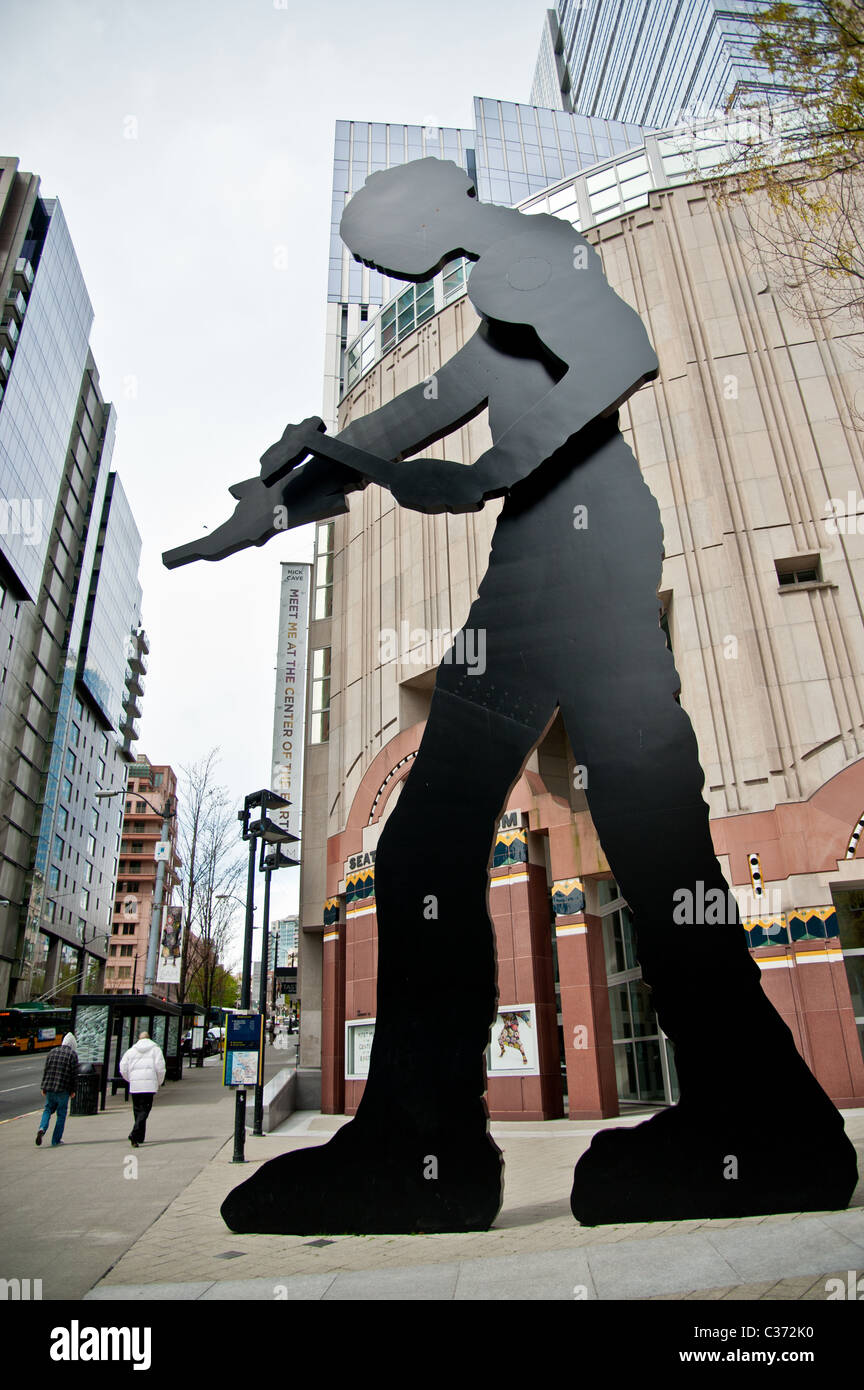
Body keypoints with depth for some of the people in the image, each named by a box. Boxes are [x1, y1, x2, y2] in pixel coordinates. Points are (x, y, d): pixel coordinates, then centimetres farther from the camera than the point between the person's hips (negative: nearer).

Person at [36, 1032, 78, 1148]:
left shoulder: (52, 1051, 8)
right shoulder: (73, 1054, -4)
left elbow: (45, 1070, 9)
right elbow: (74, 1074, -6)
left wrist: (44, 1087, 15)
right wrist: (73, 1090, 3)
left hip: (49, 1087, 4)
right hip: (63, 1090, -4)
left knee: (48, 1109, 18)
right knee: (61, 1113, 9)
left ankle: (42, 1128, -8)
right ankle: (56, 1140, 11)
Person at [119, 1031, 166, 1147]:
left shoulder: (131, 1051, 14)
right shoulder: (155, 1049, 7)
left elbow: (123, 1069, 10)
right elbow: (160, 1068, -1)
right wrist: (159, 1082, 13)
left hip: (134, 1085, 3)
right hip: (149, 1085, -3)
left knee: (137, 1110, 14)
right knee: (144, 1110, -4)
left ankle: (139, 1138, 17)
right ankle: (135, 1135, -22)